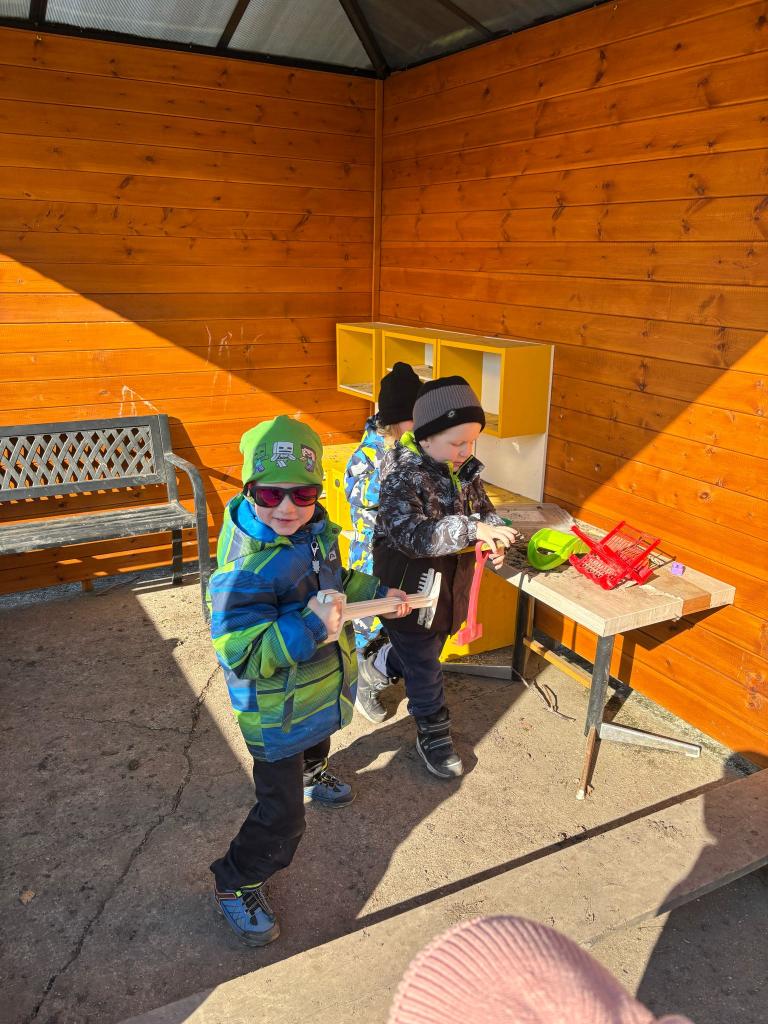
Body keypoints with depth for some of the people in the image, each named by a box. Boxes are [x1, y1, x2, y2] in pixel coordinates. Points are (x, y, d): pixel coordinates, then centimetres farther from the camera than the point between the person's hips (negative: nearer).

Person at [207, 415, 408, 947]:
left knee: (317, 740, 39)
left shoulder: (315, 529, -9)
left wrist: (377, 594, -2)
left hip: (323, 687, 8)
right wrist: (310, 627, -43)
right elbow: (241, 654, -34)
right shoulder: (244, 568, -35)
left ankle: (311, 773, 73)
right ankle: (237, 884, 29)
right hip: (276, 709, -8)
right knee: (283, 814, 2)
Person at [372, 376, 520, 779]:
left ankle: (385, 668, 56)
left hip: (450, 586, 7)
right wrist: (472, 530, -42)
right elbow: (409, 534, -37)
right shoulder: (402, 474, -25)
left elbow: (483, 508, 9)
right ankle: (433, 736, 29)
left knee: (423, 651, 27)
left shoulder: (465, 468, -3)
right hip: (411, 591, -7)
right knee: (424, 668, 9)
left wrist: (494, 538, -13)